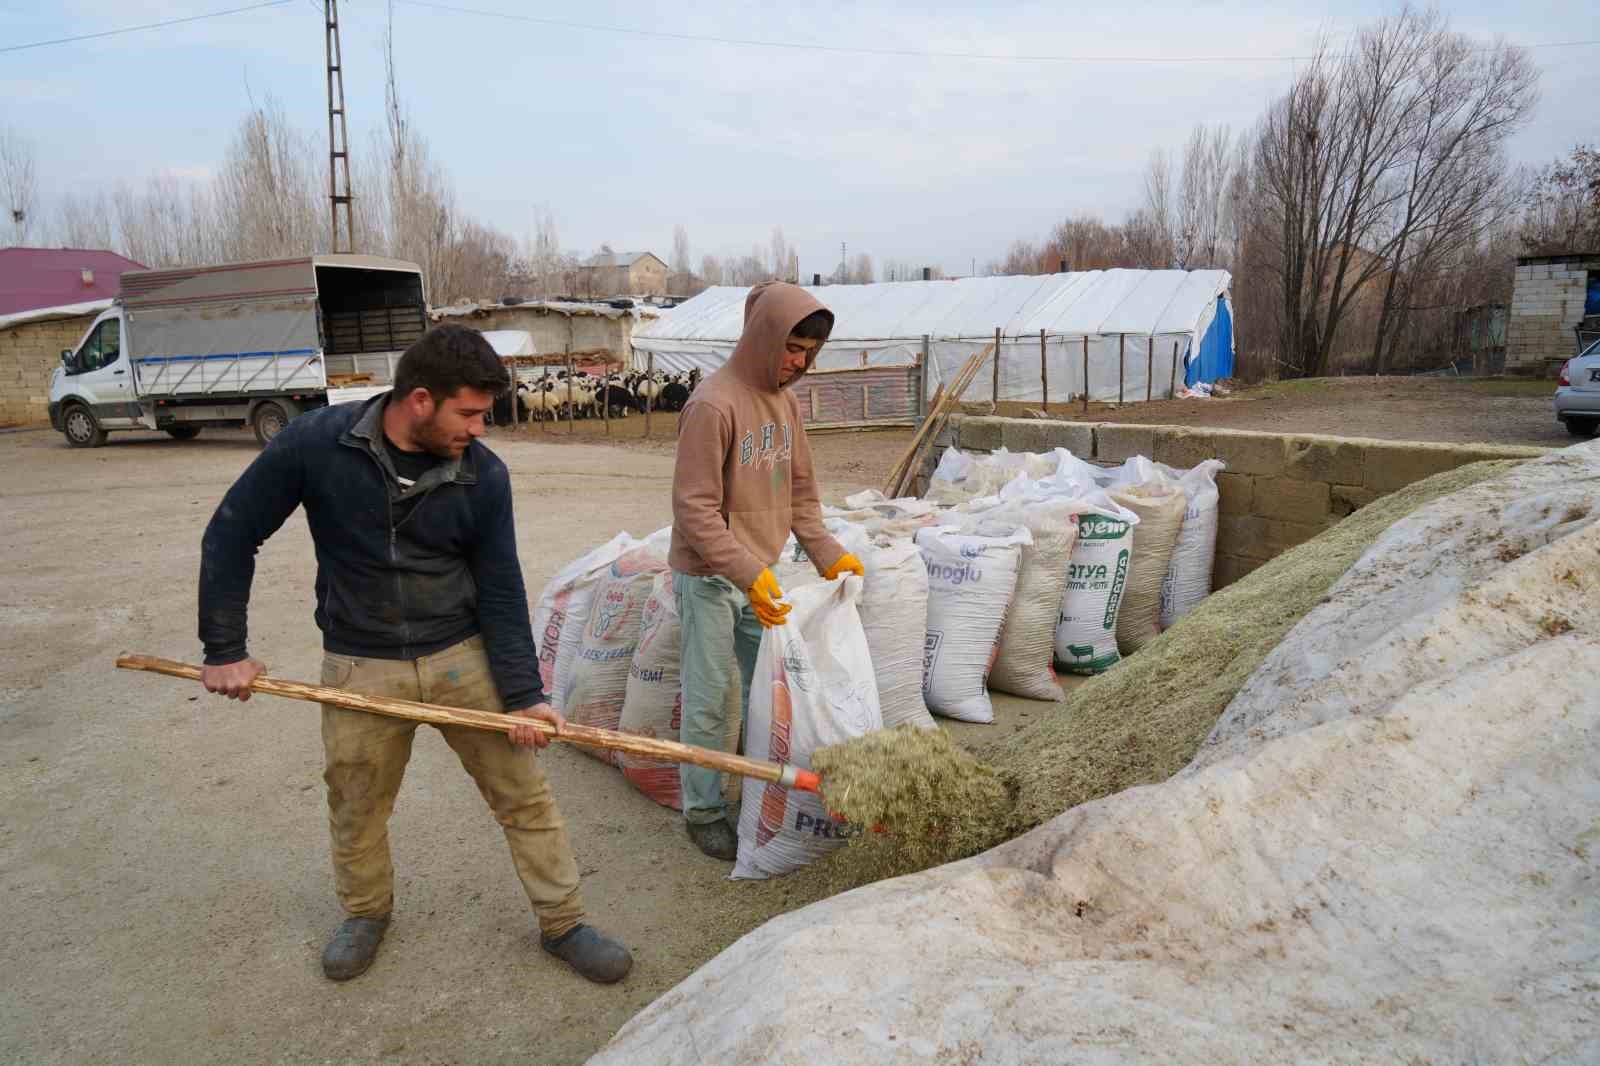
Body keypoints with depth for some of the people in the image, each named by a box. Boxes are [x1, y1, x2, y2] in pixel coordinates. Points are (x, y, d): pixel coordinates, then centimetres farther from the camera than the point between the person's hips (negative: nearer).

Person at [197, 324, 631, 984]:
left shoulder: (484, 476, -11)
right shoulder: (316, 443, -15)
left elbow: (501, 591, -4)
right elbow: (232, 536, -5)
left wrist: (522, 694, -7)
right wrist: (224, 650, -4)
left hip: (462, 656, 1)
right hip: (361, 667, 0)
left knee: (523, 794, 5)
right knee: (356, 809, 17)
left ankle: (562, 923, 23)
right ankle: (367, 911, 46)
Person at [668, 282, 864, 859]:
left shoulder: (785, 399, 6)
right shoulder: (714, 404, -20)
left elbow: (800, 490, 14)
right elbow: (695, 508, -21)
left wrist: (827, 553, 5)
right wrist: (748, 574, -27)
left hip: (758, 573, 8)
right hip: (709, 578, -8)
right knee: (708, 701, 3)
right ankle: (703, 812, 19)